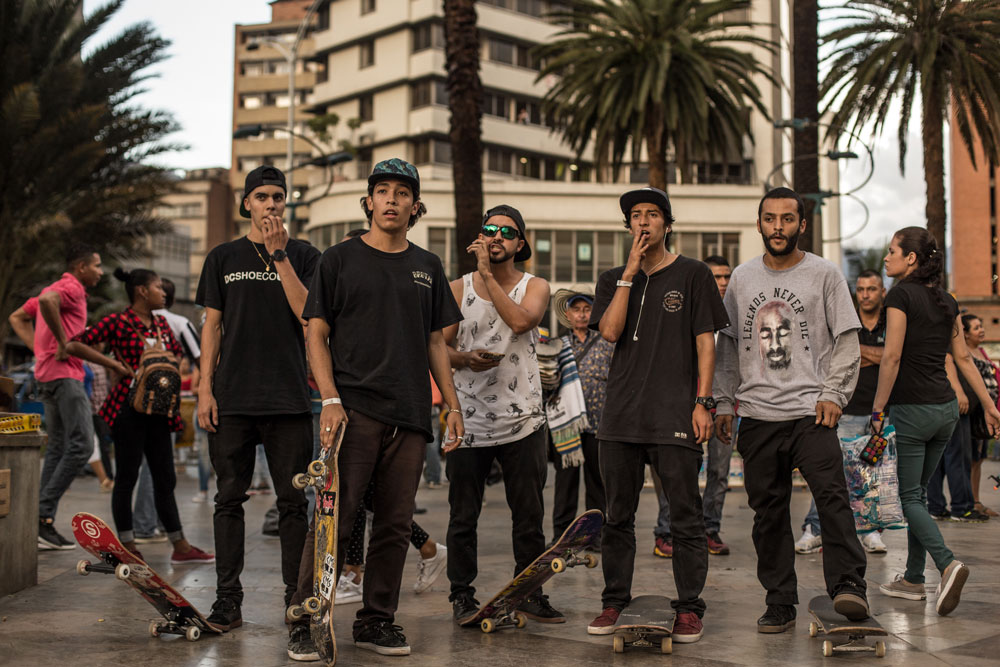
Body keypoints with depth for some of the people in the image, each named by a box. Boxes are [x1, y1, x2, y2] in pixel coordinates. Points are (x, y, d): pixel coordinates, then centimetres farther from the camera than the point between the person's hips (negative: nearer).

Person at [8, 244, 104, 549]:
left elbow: (17, 317, 29)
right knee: (81, 444, -12)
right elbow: (46, 301, -31)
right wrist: (62, 343, -22)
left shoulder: (56, 288, 23)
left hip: (47, 375, 10)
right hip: (65, 374, -10)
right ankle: (43, 512, -13)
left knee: (57, 448, 9)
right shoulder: (71, 288, -8)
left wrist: (39, 348, 16)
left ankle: (44, 522, 9)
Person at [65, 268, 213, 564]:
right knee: (127, 477, 0)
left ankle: (181, 547, 13)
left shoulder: (161, 324, 13)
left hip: (158, 409, 7)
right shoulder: (117, 322, -7)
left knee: (165, 479, 9)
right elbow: (74, 345, -13)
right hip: (129, 408, -7)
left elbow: (178, 355, 26)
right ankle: (127, 548, 9)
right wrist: (115, 364, -13)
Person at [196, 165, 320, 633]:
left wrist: (279, 256, -10)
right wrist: (205, 388, 3)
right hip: (231, 399, 1)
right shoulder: (224, 257, 13)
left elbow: (308, 315, -6)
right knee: (230, 498, 3)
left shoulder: (304, 256, 9)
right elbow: (212, 325, 12)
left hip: (288, 398, -1)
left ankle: (297, 596, 8)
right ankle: (228, 599, 9)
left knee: (293, 501, 0)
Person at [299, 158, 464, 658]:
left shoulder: (427, 267, 17)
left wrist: (452, 404, 11)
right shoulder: (339, 259, 6)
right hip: (353, 409, -4)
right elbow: (316, 334, 2)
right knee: (335, 518, -8)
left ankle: (377, 620, 16)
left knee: (395, 524, 5)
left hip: (410, 415, 4)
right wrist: (330, 399, -10)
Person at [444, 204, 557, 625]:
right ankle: (462, 594, 19)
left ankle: (530, 594, 17)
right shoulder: (459, 289, 8)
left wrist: (488, 274, -12)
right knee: (463, 515, 5)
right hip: (469, 420, 0)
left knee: (529, 515, 4)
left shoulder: (535, 287, 6)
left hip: (523, 420, 0)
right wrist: (466, 359, -15)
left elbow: (521, 321, -16)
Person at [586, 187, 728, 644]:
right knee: (618, 516, 9)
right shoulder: (613, 280, 15)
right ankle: (614, 602, 19)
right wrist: (630, 272, -4)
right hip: (621, 416, 3)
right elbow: (610, 331, -3)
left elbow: (705, 343, 2)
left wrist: (703, 402, -6)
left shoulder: (692, 274, 6)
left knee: (685, 518, -1)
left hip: (675, 416, -3)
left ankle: (689, 608, 7)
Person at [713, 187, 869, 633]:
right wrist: (724, 401, 11)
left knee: (831, 495, -20)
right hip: (756, 416, 3)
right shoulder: (742, 277, 13)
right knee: (768, 512, 5)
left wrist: (834, 394, -8)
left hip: (810, 410, -3)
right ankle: (780, 603, 12)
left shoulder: (824, 274, 4)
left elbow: (847, 341, 3)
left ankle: (847, 585, -15)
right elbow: (727, 345, 18)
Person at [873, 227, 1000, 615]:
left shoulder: (901, 295, -10)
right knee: (918, 491, 15)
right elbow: (963, 357, 14)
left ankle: (948, 564, -20)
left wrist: (878, 408, -11)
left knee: (910, 496, 0)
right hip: (947, 408, 7)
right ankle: (913, 579, 20)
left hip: (913, 408, -7)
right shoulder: (946, 301, 10)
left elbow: (892, 356, -15)